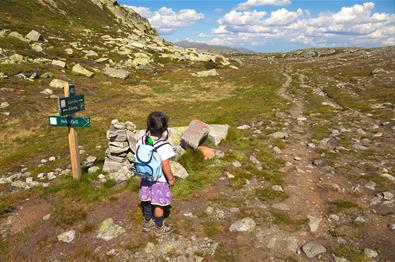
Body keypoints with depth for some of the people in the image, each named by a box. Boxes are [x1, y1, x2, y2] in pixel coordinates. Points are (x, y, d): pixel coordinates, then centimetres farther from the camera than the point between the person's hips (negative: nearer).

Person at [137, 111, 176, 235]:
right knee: (159, 205, 13)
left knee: (147, 201, 23)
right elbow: (165, 166, -24)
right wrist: (171, 179, -8)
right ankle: (159, 227, 32)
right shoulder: (164, 147, -28)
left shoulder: (142, 141, -10)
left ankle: (147, 222, 43)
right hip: (160, 181, -6)